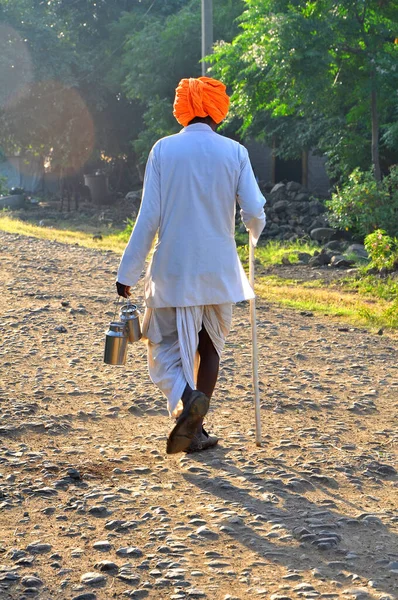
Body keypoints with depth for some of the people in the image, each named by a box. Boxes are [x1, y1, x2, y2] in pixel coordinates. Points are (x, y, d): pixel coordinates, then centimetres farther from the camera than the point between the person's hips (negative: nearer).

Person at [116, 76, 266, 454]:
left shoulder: (163, 150, -4)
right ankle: (194, 428, 17)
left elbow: (149, 217, -7)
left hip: (173, 271, -1)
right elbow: (254, 212, -4)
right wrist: (254, 235, 21)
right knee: (210, 346, 17)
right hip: (219, 271, 2)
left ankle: (185, 397, -25)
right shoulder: (234, 152, -2)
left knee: (165, 346, 6)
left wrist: (128, 272, -2)